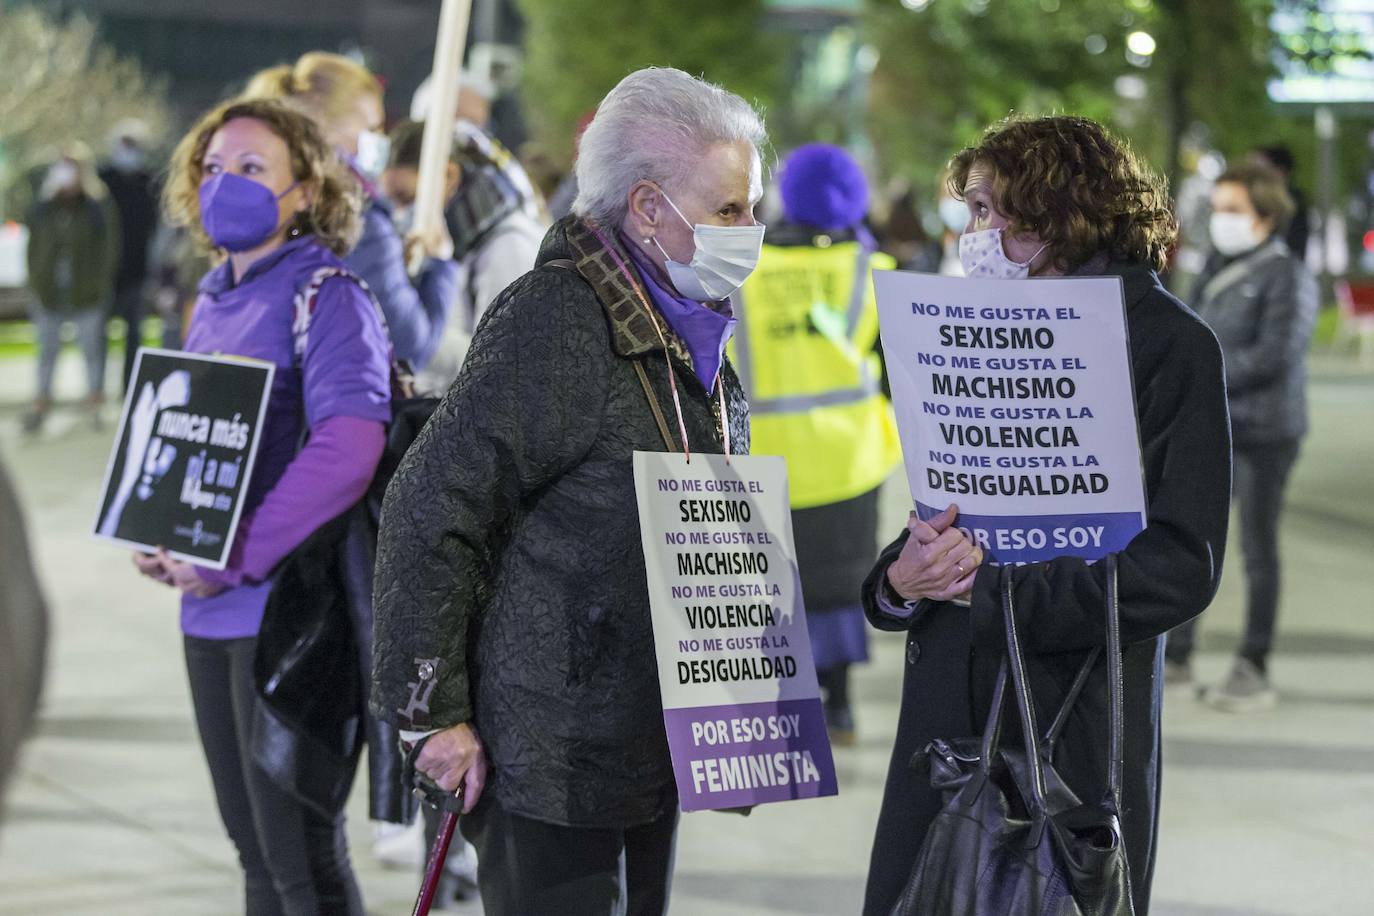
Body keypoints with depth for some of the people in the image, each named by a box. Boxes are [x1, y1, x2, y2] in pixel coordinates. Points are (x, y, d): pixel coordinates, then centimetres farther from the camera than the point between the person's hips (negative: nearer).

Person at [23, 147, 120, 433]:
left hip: (87, 294, -3)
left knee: (92, 348, 6)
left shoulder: (99, 208, -6)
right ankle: (41, 406, 17)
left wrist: (102, 287, -7)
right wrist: (34, 288, 6)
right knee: (47, 350, 10)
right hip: (50, 294, 3)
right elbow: (34, 249, 10)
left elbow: (110, 249, -3)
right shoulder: (44, 209, 5)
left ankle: (95, 405, 17)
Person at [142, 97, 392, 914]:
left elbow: (348, 446, -24)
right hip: (211, 613, 8)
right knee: (253, 847, 15)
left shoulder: (325, 296, -10)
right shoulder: (214, 300, 14)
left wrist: (235, 557, -22)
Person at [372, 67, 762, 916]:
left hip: (652, 751, 9)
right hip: (548, 761, -9)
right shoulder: (556, 320, -17)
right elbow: (432, 510, -18)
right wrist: (432, 713, -17)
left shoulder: (692, 334, 11)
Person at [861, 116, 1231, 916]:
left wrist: (990, 587, -17)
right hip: (950, 708, 5)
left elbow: (1182, 566, -14)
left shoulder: (1169, 344, -7)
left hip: (1075, 724, -5)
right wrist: (902, 577, -8)